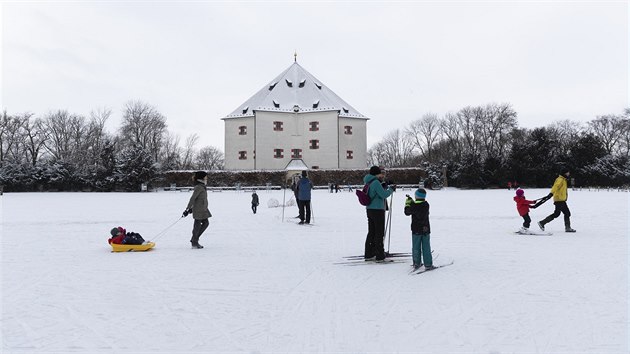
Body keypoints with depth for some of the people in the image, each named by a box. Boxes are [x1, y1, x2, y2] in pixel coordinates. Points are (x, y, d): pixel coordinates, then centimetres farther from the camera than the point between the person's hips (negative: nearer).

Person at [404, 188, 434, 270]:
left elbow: (407, 212, 2)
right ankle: (428, 265, 6)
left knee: (416, 247, 9)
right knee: (426, 248, 6)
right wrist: (412, 201, 16)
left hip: (416, 230, -2)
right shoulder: (426, 204, -4)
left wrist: (407, 204, 15)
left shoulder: (413, 206, -11)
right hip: (426, 229, 2)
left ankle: (417, 264, 13)